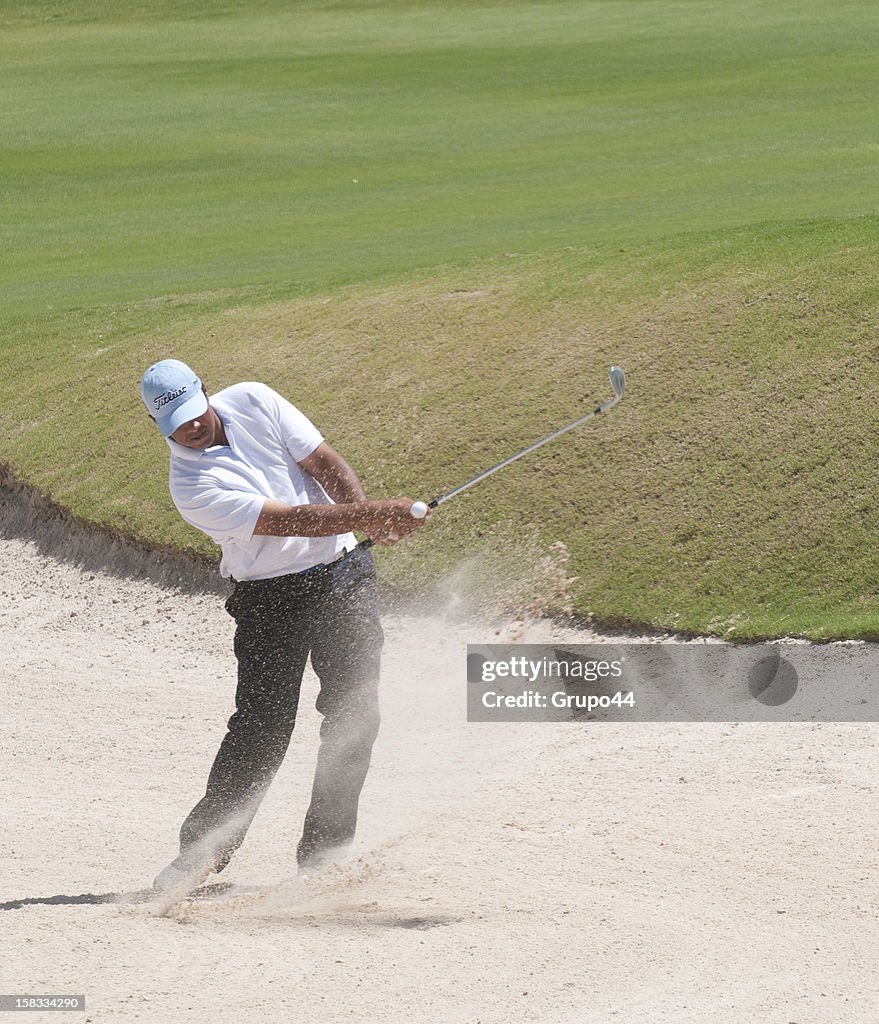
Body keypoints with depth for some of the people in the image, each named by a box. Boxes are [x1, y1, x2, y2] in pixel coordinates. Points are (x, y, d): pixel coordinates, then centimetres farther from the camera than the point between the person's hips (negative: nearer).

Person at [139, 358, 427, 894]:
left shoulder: (253, 402, -4)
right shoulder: (191, 486, -18)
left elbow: (323, 462, -4)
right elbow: (288, 521, -24)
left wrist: (368, 510, -23)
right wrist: (372, 516, -31)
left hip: (345, 574, 4)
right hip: (271, 598, -4)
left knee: (355, 717, -1)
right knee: (262, 727, -11)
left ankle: (324, 851, 7)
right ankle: (202, 851, -3)